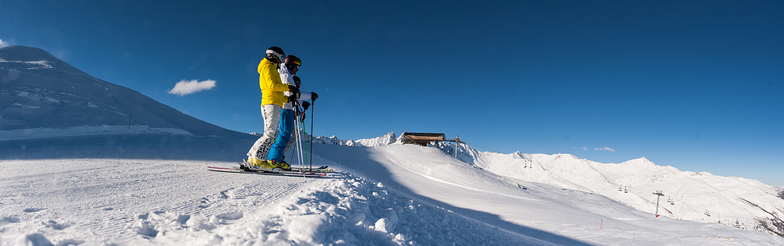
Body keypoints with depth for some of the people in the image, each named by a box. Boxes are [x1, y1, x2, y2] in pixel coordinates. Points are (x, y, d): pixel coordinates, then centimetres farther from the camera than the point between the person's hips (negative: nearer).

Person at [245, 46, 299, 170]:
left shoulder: (272, 69, 31)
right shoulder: (268, 67, 2)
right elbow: (272, 85, -14)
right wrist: (289, 87, -9)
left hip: (273, 104, 10)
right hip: (271, 104, -10)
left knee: (272, 135, 5)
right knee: (270, 134, -16)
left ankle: (252, 158, 4)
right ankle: (256, 160, -17)